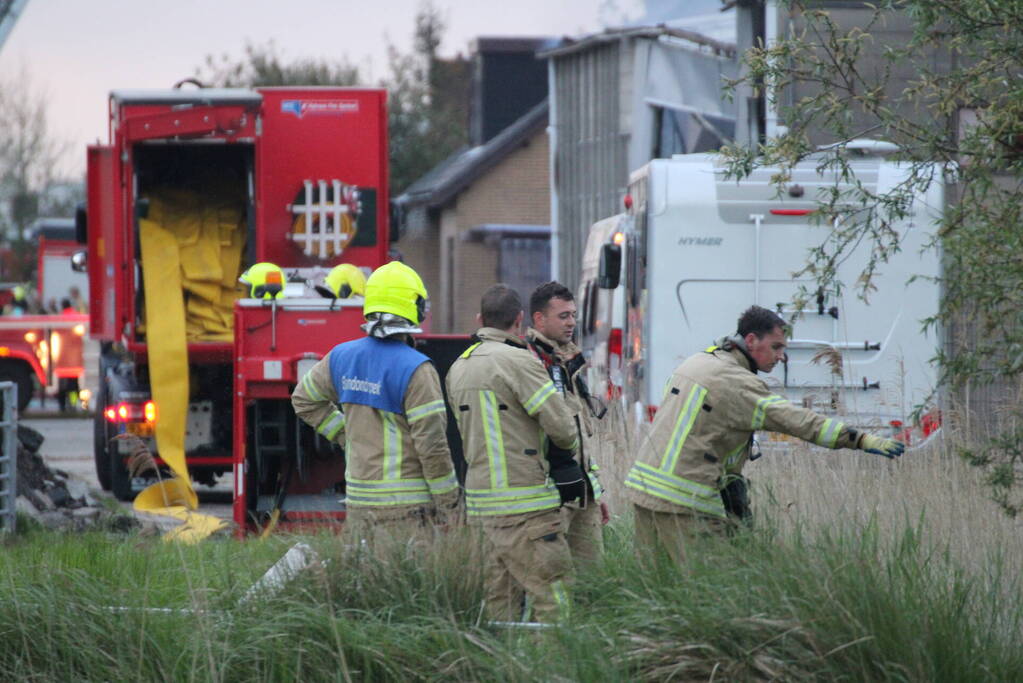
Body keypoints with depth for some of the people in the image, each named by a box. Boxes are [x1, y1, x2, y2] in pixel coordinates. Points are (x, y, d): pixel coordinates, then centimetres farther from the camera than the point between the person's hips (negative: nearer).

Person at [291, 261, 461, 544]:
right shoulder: (415, 370, -15)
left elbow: (304, 399, 21)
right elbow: (431, 443, -15)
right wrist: (449, 503, -6)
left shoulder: (343, 357, 5)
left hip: (359, 500, 6)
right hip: (406, 504, -6)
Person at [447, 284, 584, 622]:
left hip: (483, 496, 8)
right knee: (550, 598, -9)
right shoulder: (517, 361, -12)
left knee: (501, 600, 11)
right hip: (523, 502, -8)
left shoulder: (459, 368, 14)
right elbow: (561, 426, -14)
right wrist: (567, 443, 9)